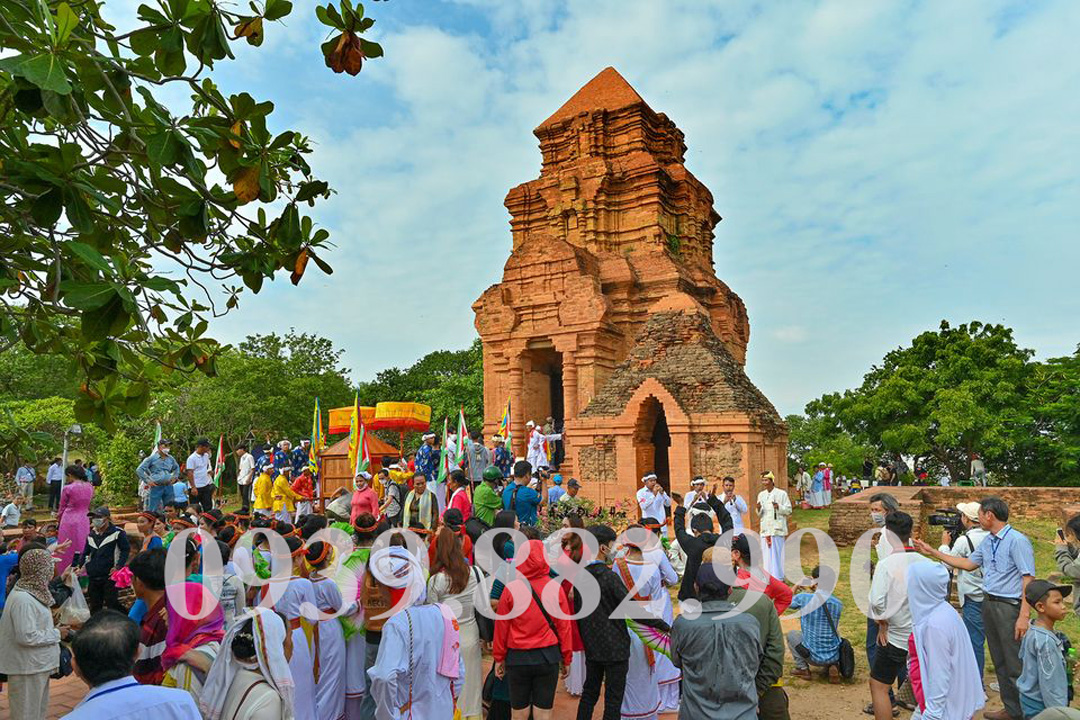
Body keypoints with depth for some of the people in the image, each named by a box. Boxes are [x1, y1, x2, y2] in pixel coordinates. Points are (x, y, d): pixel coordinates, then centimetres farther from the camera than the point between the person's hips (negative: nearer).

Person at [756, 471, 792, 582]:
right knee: (766, 553, 5)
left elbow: (789, 510, -2)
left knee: (777, 553, -4)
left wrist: (778, 507, -19)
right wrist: (759, 509, -7)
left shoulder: (782, 494, -2)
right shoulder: (761, 495, 12)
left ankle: (778, 577, 5)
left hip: (777, 529, -4)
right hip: (765, 529, 4)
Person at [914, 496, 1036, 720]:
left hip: (1009, 606, -9)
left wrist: (1024, 616, -22)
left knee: (1015, 665, -2)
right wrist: (933, 552, 19)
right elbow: (968, 564, 21)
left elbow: (1028, 579, -18)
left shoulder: (1017, 541, -15)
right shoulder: (987, 542, 11)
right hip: (989, 604, 9)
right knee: (999, 662, 16)